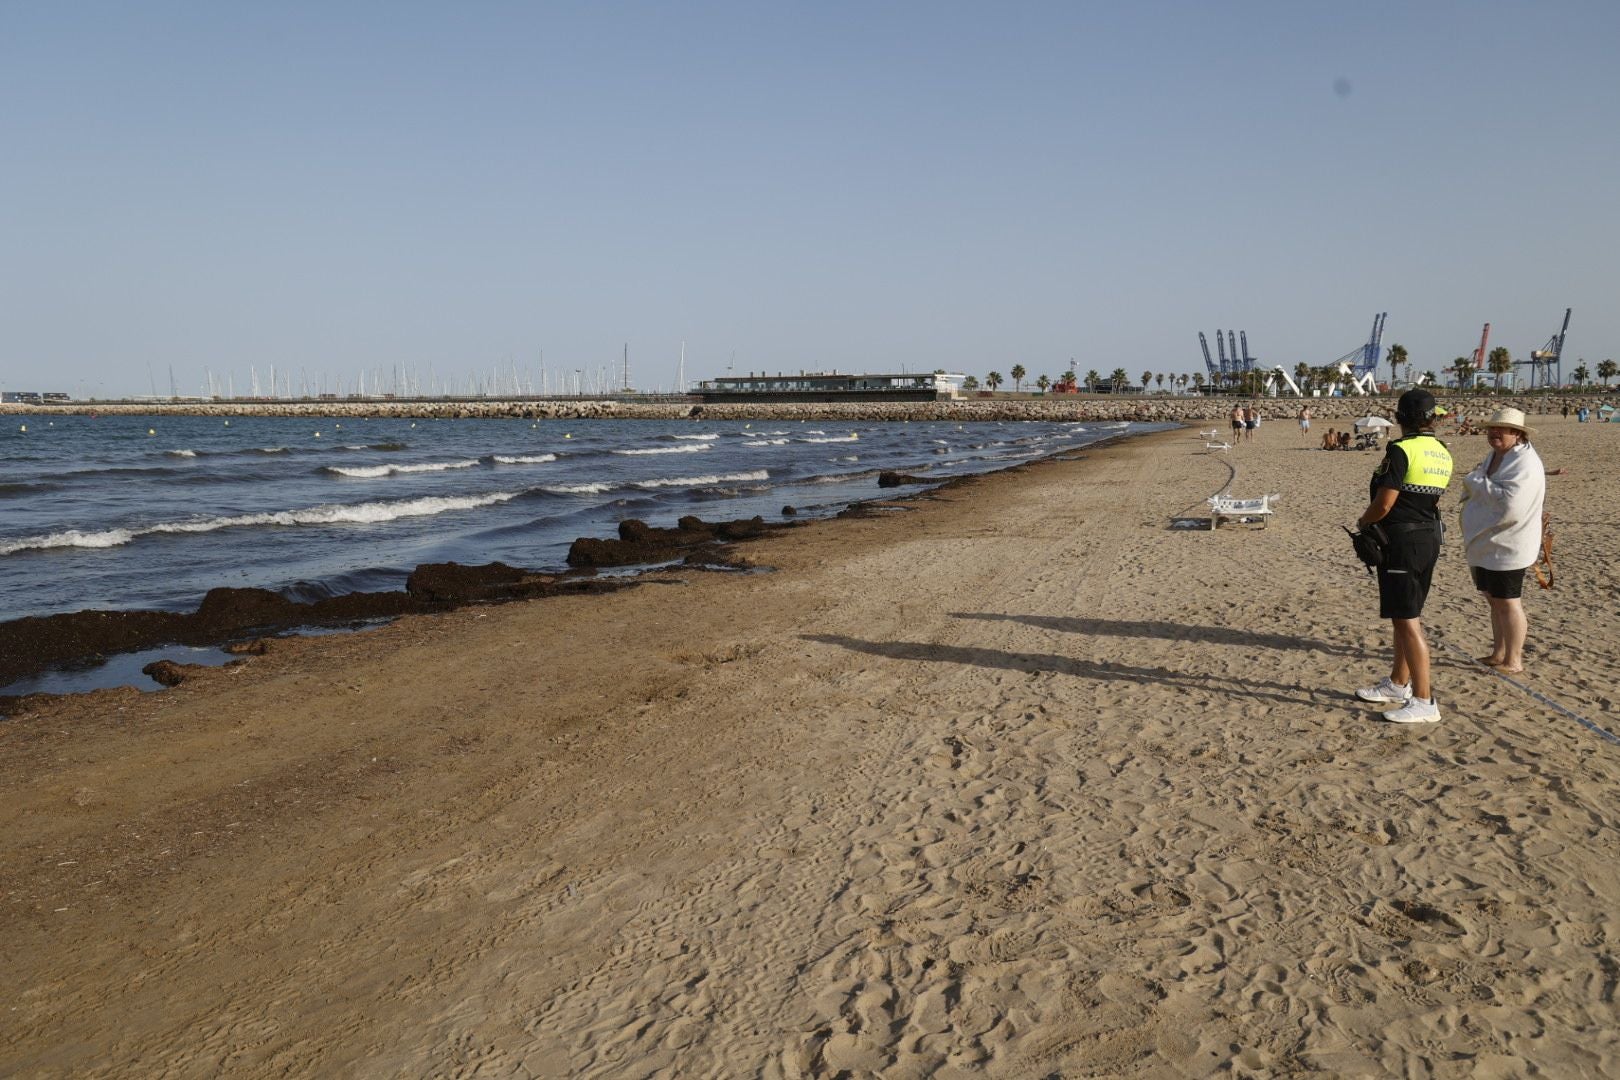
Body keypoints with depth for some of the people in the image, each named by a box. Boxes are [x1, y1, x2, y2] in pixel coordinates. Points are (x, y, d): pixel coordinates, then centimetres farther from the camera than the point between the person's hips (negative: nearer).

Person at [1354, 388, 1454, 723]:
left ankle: (1424, 701, -7)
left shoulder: (1401, 450, -17)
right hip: (1430, 537, 9)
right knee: (1407, 616, 19)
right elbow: (1432, 498, 15)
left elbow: (1383, 504, -20)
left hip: (1402, 541, -9)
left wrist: (1362, 522, 1)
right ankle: (1398, 684, 32)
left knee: (1406, 621, -7)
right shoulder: (1443, 454, 9)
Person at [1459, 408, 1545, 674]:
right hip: (1485, 545, 9)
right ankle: (1499, 653, 27)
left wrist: (1477, 482, -20)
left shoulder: (1525, 464, -18)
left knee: (1507, 602, -2)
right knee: (1494, 600, 16)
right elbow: (1480, 494, 24)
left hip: (1507, 547, -9)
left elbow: (1509, 504, -30)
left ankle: (1514, 660, 7)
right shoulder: (1494, 456, 12)